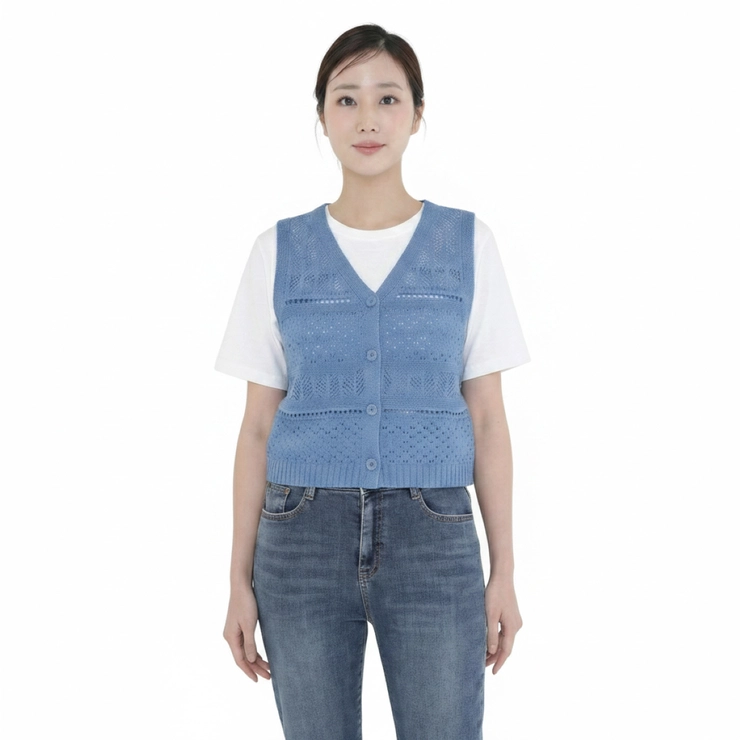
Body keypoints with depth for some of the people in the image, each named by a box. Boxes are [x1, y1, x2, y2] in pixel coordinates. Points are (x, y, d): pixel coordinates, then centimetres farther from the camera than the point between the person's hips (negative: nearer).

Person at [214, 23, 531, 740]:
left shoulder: (467, 244, 4)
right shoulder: (279, 251, 4)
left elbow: (488, 418, 4)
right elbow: (258, 426, 6)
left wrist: (504, 571, 2)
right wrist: (241, 580, 4)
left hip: (433, 541, 0)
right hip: (304, 540, 1)